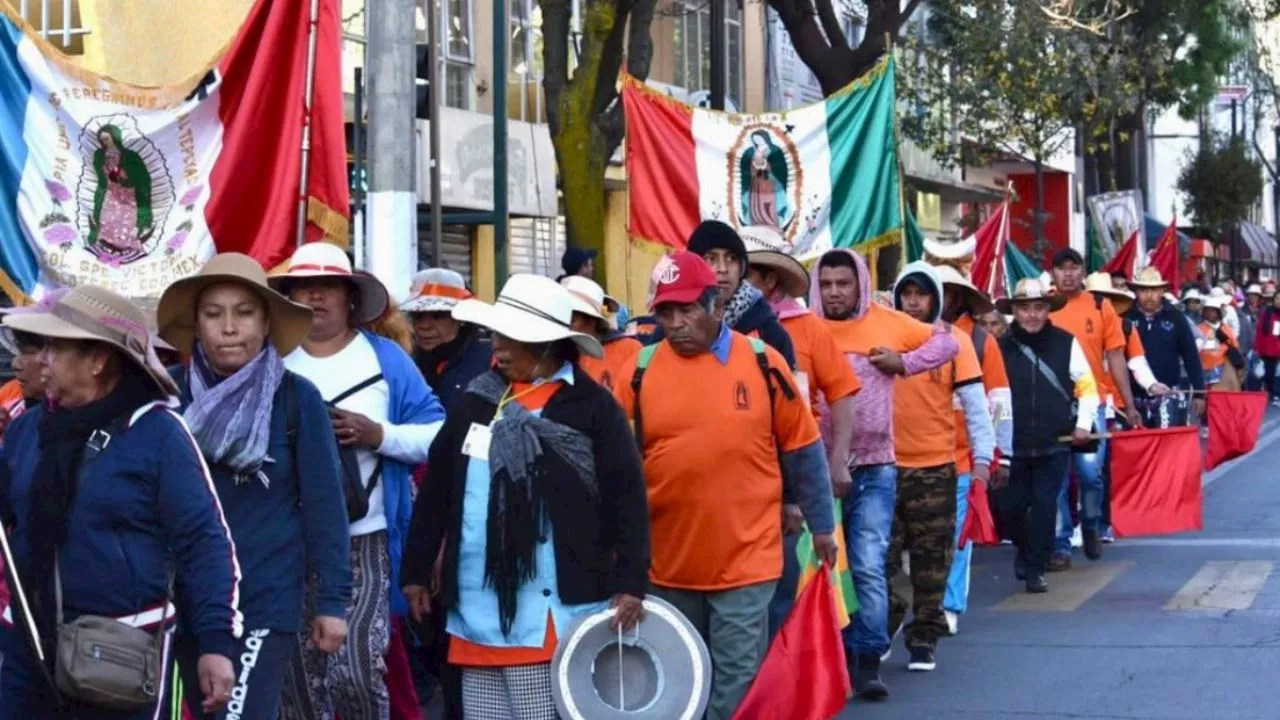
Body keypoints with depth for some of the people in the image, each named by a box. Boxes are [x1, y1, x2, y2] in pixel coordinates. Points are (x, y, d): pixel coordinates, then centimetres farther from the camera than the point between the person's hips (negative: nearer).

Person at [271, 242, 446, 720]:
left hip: (363, 542, -2)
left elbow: (438, 437, 0)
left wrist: (378, 434, -16)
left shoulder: (386, 359, 4)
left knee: (356, 671, -13)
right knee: (300, 676, 7)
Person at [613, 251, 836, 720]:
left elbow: (802, 450, 5)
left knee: (735, 682, -1)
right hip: (667, 564, 2)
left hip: (745, 560, -2)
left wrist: (821, 525, 8)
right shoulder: (641, 371, -1)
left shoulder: (762, 363, -4)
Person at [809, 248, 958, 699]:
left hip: (874, 469, 0)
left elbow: (947, 342, 12)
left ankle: (868, 663, -2)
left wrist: (905, 362, -3)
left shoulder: (886, 323, 2)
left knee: (869, 568, -8)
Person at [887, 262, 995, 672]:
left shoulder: (954, 341, -1)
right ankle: (881, 629, 18)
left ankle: (924, 638, 14)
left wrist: (982, 456, -7)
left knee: (931, 557, 5)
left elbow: (975, 403, -2)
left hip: (936, 467, -1)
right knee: (881, 554, 4)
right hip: (885, 464, 1)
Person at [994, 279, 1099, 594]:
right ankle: (1024, 548, 33)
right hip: (1013, 446, 1)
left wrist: (1084, 424, -2)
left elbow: (1087, 385, 8)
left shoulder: (1066, 343, 2)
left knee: (1044, 506, -3)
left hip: (1054, 444, -1)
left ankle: (1035, 568, 7)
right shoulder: (1002, 348, 0)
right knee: (1011, 506, 4)